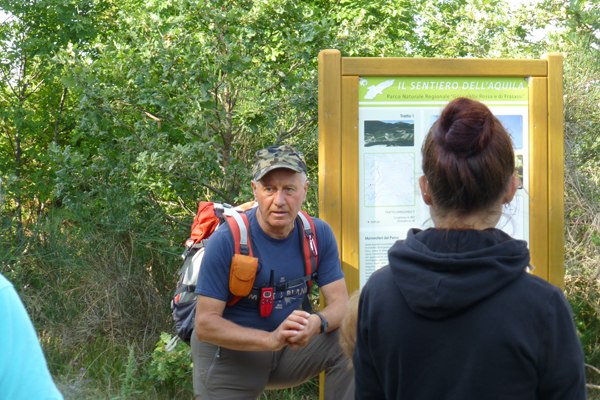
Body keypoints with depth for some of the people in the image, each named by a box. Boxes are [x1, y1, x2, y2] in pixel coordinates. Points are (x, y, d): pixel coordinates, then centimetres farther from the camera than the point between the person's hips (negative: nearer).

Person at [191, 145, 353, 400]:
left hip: (291, 349, 3)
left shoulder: (319, 235, -5)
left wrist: (316, 323, -31)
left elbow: (340, 302, -5)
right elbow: (204, 324, -20)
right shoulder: (226, 240, -19)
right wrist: (271, 340, -33)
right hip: (230, 353, -3)